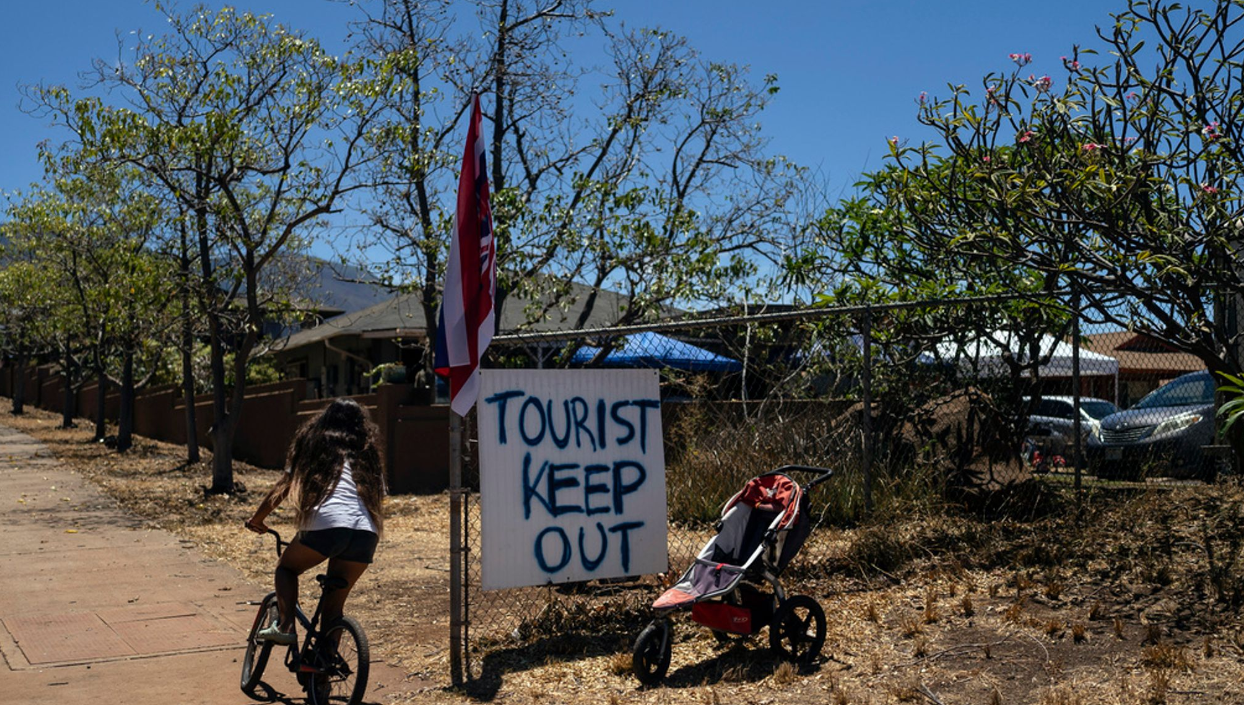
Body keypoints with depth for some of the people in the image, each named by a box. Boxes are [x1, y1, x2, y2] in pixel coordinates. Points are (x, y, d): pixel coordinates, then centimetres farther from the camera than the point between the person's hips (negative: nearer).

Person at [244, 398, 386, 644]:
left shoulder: (315, 445, 21)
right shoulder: (368, 454, 28)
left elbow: (282, 487, 20)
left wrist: (257, 519, 30)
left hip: (326, 524, -3)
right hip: (367, 532, 3)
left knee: (286, 568, 22)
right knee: (334, 602, 17)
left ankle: (285, 625, 1)